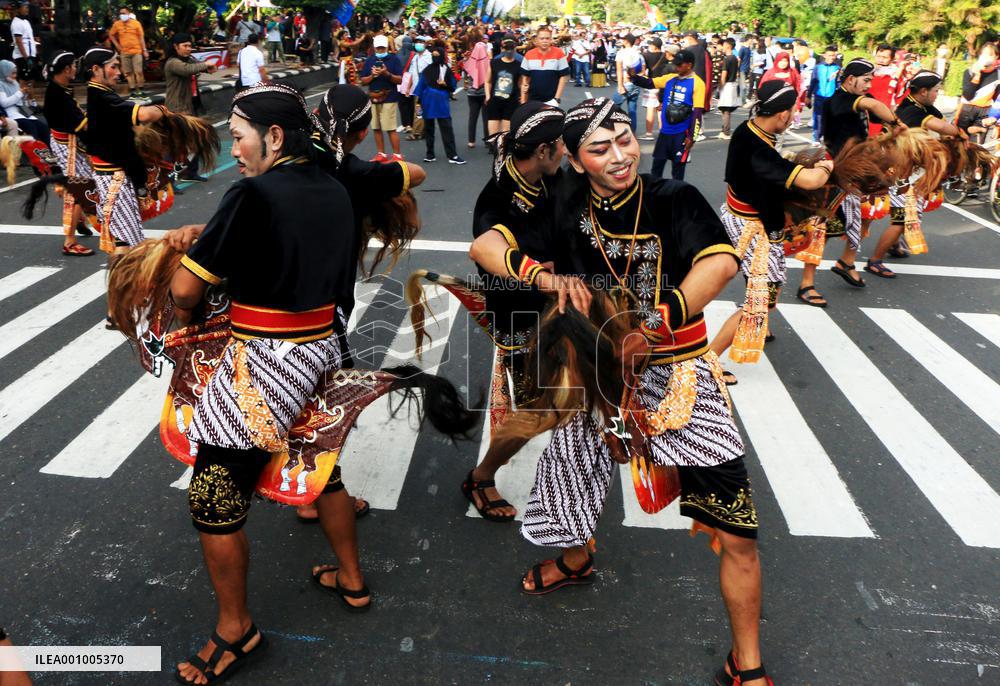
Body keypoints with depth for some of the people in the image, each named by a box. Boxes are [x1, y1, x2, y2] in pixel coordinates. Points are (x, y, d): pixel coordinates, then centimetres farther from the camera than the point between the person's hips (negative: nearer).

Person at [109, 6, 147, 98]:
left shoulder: (136, 23, -1)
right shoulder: (117, 24, 4)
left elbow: (141, 37, 0)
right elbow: (111, 35, 17)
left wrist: (145, 50, -5)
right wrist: (117, 45, 7)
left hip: (136, 51, -3)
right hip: (124, 52, 3)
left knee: (139, 72, -7)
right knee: (128, 72, 3)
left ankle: (140, 90, 2)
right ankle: (132, 91, 8)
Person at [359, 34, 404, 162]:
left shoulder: (394, 59, 0)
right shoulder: (369, 60, 10)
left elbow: (400, 80, -6)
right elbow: (363, 81, 9)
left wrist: (387, 74, -20)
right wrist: (372, 75, -9)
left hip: (389, 99, -5)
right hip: (373, 98, 5)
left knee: (391, 129, -8)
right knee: (376, 128, 8)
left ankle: (397, 155, -1)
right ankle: (381, 154, 17)